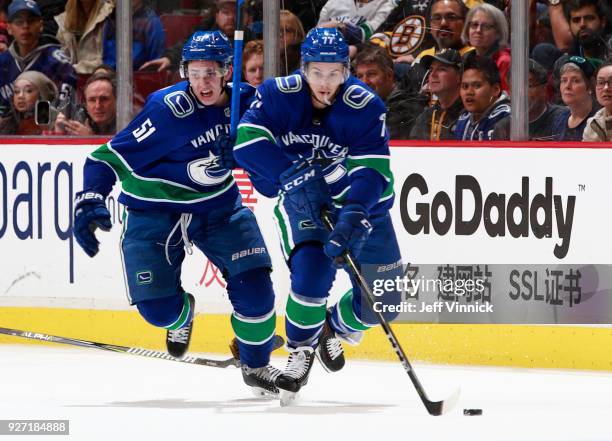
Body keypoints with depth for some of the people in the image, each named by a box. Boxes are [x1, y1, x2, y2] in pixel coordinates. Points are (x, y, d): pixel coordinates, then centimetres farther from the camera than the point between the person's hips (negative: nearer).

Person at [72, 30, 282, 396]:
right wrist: (90, 201, -37)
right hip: (155, 211, -4)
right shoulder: (169, 110, -26)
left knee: (253, 284, -11)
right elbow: (110, 157, -25)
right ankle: (182, 313, 30)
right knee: (157, 308, -10)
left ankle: (257, 365, 14)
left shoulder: (244, 99, -9)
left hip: (218, 206, 4)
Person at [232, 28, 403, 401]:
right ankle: (301, 349, -2)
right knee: (312, 269, -28)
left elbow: (371, 171, -28)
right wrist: (296, 174, -37)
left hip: (361, 201, 1)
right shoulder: (280, 94, -18)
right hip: (300, 197, -1)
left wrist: (353, 217, -44)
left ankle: (337, 328, 32)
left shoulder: (365, 107, -22)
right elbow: (248, 141, -26)